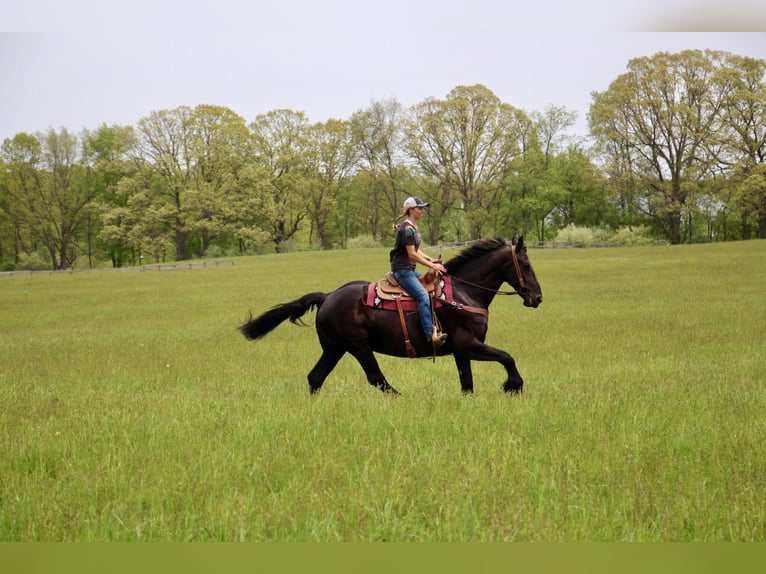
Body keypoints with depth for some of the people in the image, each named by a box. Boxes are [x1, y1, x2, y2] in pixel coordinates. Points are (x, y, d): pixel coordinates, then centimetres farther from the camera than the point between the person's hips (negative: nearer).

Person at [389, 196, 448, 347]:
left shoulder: (414, 228, 16)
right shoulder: (407, 228, -16)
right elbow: (412, 254, -19)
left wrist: (431, 260, 5)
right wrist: (432, 266, -16)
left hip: (411, 269, 11)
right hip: (402, 269, -11)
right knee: (423, 295, -25)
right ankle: (431, 334, -34)